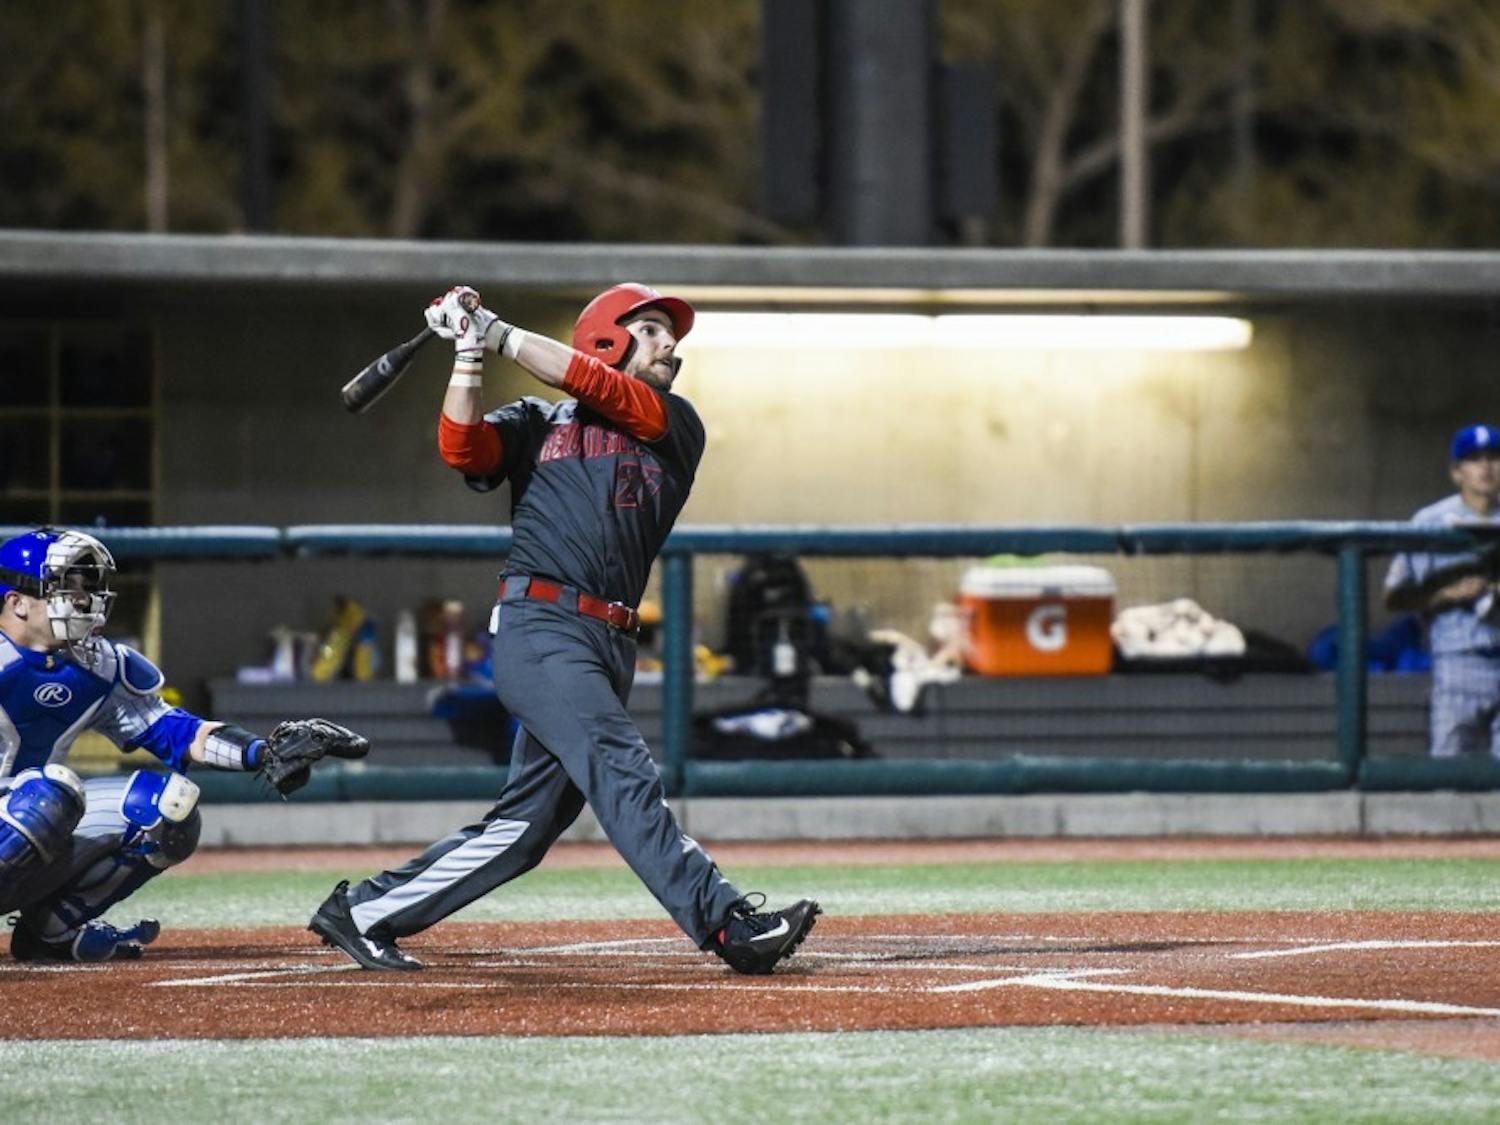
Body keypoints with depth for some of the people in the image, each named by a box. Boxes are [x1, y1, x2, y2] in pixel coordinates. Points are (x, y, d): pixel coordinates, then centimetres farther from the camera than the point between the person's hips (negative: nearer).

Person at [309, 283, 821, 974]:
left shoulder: (676, 425, 19)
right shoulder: (540, 424, 15)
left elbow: (595, 387, 3)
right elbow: (461, 446, -3)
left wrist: (495, 332, 3)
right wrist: (470, 351, -8)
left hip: (612, 648, 5)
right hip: (540, 627, -5)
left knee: (526, 824, 3)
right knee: (620, 773, -22)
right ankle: (727, 924, -34)